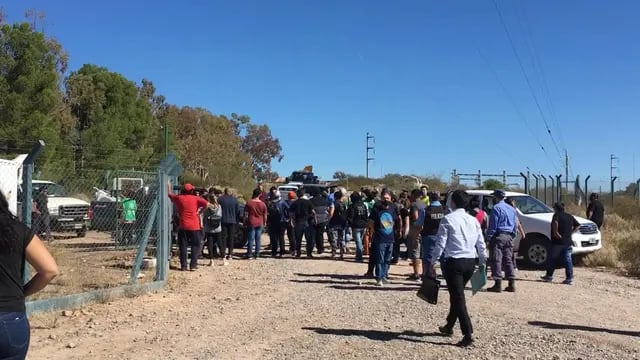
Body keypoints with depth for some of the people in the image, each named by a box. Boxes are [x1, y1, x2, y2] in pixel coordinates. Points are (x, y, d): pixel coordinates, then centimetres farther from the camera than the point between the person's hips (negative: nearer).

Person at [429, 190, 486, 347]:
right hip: (470, 261, 6)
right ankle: (449, 326, 35)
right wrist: (482, 261, 23)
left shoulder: (448, 219, -7)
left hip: (454, 261, -6)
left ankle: (468, 334, -11)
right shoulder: (473, 220, 10)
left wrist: (433, 260, -3)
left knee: (458, 297, -4)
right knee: (457, 294, 21)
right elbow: (481, 244, 12)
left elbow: (440, 243, -10)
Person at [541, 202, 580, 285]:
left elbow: (555, 222, -29)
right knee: (567, 260, 4)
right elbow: (577, 225, 16)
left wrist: (555, 232, -19)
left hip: (557, 242, -6)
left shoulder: (557, 215, -7)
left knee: (552, 259, 8)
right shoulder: (570, 216, 13)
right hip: (568, 242, 6)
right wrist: (571, 232, 11)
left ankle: (549, 276, 15)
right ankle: (570, 278, 0)